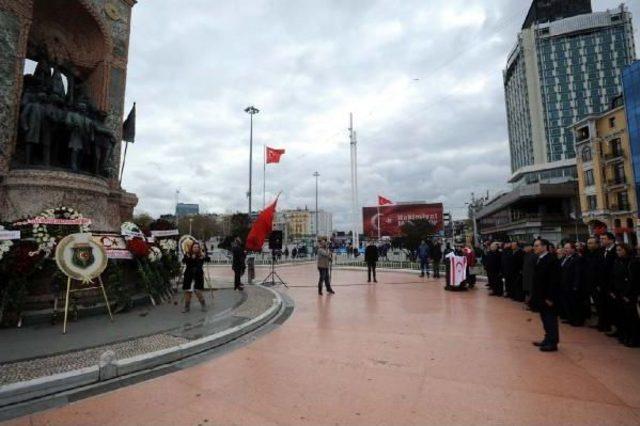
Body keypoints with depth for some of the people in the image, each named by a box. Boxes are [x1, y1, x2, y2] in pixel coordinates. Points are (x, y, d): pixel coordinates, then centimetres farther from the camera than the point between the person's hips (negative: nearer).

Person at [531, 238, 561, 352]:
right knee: (545, 319, 17)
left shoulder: (551, 260, -17)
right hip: (540, 296, 8)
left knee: (551, 319, 3)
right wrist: (535, 295, 11)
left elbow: (553, 281, -20)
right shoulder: (539, 259, 9)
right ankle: (548, 339, 28)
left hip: (548, 297, -8)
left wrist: (550, 297, -20)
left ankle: (553, 343, 14)